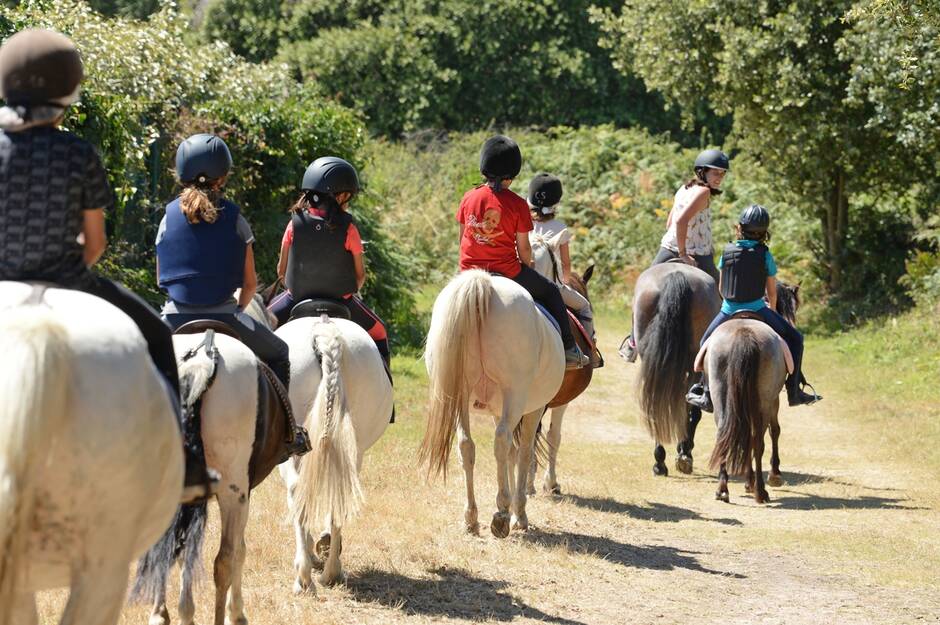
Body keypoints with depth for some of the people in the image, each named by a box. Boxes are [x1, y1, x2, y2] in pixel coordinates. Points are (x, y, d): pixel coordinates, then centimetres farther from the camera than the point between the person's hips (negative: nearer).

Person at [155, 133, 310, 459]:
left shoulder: (170, 216, 4)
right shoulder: (234, 218, -2)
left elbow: (161, 277, 9)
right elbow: (250, 282, 1)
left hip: (175, 319, 2)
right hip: (223, 318, -2)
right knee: (278, 354, 22)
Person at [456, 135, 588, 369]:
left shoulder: (469, 197, -1)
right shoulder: (517, 204, -12)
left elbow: (463, 238, 9)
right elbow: (523, 248, -7)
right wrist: (527, 269, 12)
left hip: (469, 271, 3)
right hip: (506, 271, -3)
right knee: (550, 291, 18)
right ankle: (569, 351, 19)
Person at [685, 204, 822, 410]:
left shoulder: (728, 251, 1)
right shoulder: (765, 255, -5)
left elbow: (721, 287, 11)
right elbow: (772, 291, 4)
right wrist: (772, 312, 23)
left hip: (728, 312, 3)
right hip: (757, 311, -2)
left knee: (706, 343, 28)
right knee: (794, 339, 14)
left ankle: (707, 394, 24)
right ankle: (794, 391, 9)